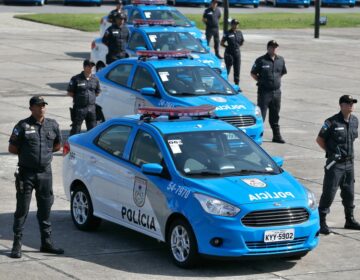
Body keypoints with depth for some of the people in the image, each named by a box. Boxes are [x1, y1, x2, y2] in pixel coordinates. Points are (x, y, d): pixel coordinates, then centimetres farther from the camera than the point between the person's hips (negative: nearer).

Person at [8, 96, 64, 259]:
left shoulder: (52, 125, 6)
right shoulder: (23, 126, -6)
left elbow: (57, 145, 20)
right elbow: (12, 149, -2)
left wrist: (46, 152, 9)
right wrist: (27, 154, 1)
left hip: (45, 173, 4)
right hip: (26, 173, -4)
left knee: (45, 209, 10)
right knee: (22, 209, -1)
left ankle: (46, 242, 19)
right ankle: (17, 244, 3)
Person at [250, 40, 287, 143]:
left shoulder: (280, 60, 8)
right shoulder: (261, 60, -7)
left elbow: (283, 72, 23)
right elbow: (253, 73, 0)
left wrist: (277, 79, 12)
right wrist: (261, 81, -3)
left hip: (276, 91, 5)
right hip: (264, 91, -5)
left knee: (275, 115, 14)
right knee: (261, 115, -5)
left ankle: (277, 136, 22)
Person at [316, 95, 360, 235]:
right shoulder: (332, 122, -14)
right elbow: (319, 139, -6)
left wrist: (348, 151, 10)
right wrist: (331, 151, -4)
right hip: (335, 164, -6)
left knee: (349, 193, 15)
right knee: (328, 193, -5)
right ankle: (321, 222, 0)